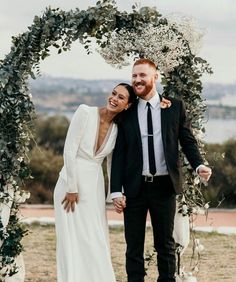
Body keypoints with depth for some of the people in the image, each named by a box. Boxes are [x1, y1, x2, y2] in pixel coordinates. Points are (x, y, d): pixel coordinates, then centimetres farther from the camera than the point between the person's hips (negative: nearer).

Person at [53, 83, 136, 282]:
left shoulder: (117, 129, 4)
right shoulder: (85, 113, -11)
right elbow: (69, 150, -14)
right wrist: (72, 188, -14)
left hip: (95, 187, 5)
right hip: (72, 182, -5)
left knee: (96, 242, 7)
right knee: (73, 241, -1)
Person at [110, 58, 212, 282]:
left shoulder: (175, 107, 2)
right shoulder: (126, 113, 2)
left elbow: (187, 141, 6)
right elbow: (118, 153, 2)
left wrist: (199, 165, -14)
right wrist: (116, 190, -5)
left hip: (164, 186, 0)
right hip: (135, 187, 0)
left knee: (165, 244, 8)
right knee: (134, 245, 5)